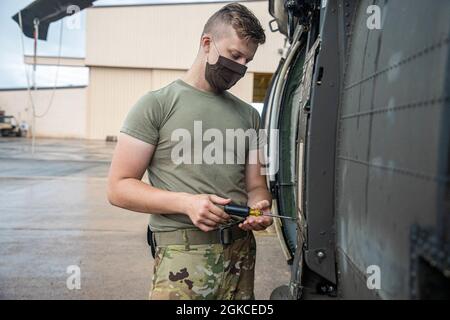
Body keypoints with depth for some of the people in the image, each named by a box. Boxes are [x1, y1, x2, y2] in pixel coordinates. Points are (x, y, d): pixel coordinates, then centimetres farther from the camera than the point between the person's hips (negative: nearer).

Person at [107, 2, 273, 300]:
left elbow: (255, 184, 14)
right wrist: (186, 202, -19)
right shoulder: (157, 104, -3)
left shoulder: (249, 115, 12)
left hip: (242, 253, 5)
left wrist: (259, 207, -9)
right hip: (183, 256, -5)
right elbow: (119, 187, -6)